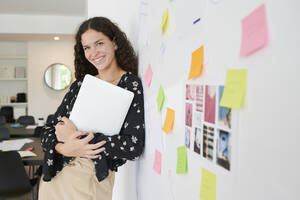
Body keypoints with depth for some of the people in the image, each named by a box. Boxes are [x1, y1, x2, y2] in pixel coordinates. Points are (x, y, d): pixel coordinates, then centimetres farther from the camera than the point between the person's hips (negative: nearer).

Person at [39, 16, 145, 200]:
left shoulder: (131, 84, -9)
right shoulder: (79, 85, 7)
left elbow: (134, 147, -19)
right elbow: (48, 131, 7)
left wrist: (78, 135, -16)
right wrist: (64, 148, -15)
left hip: (92, 178, -5)